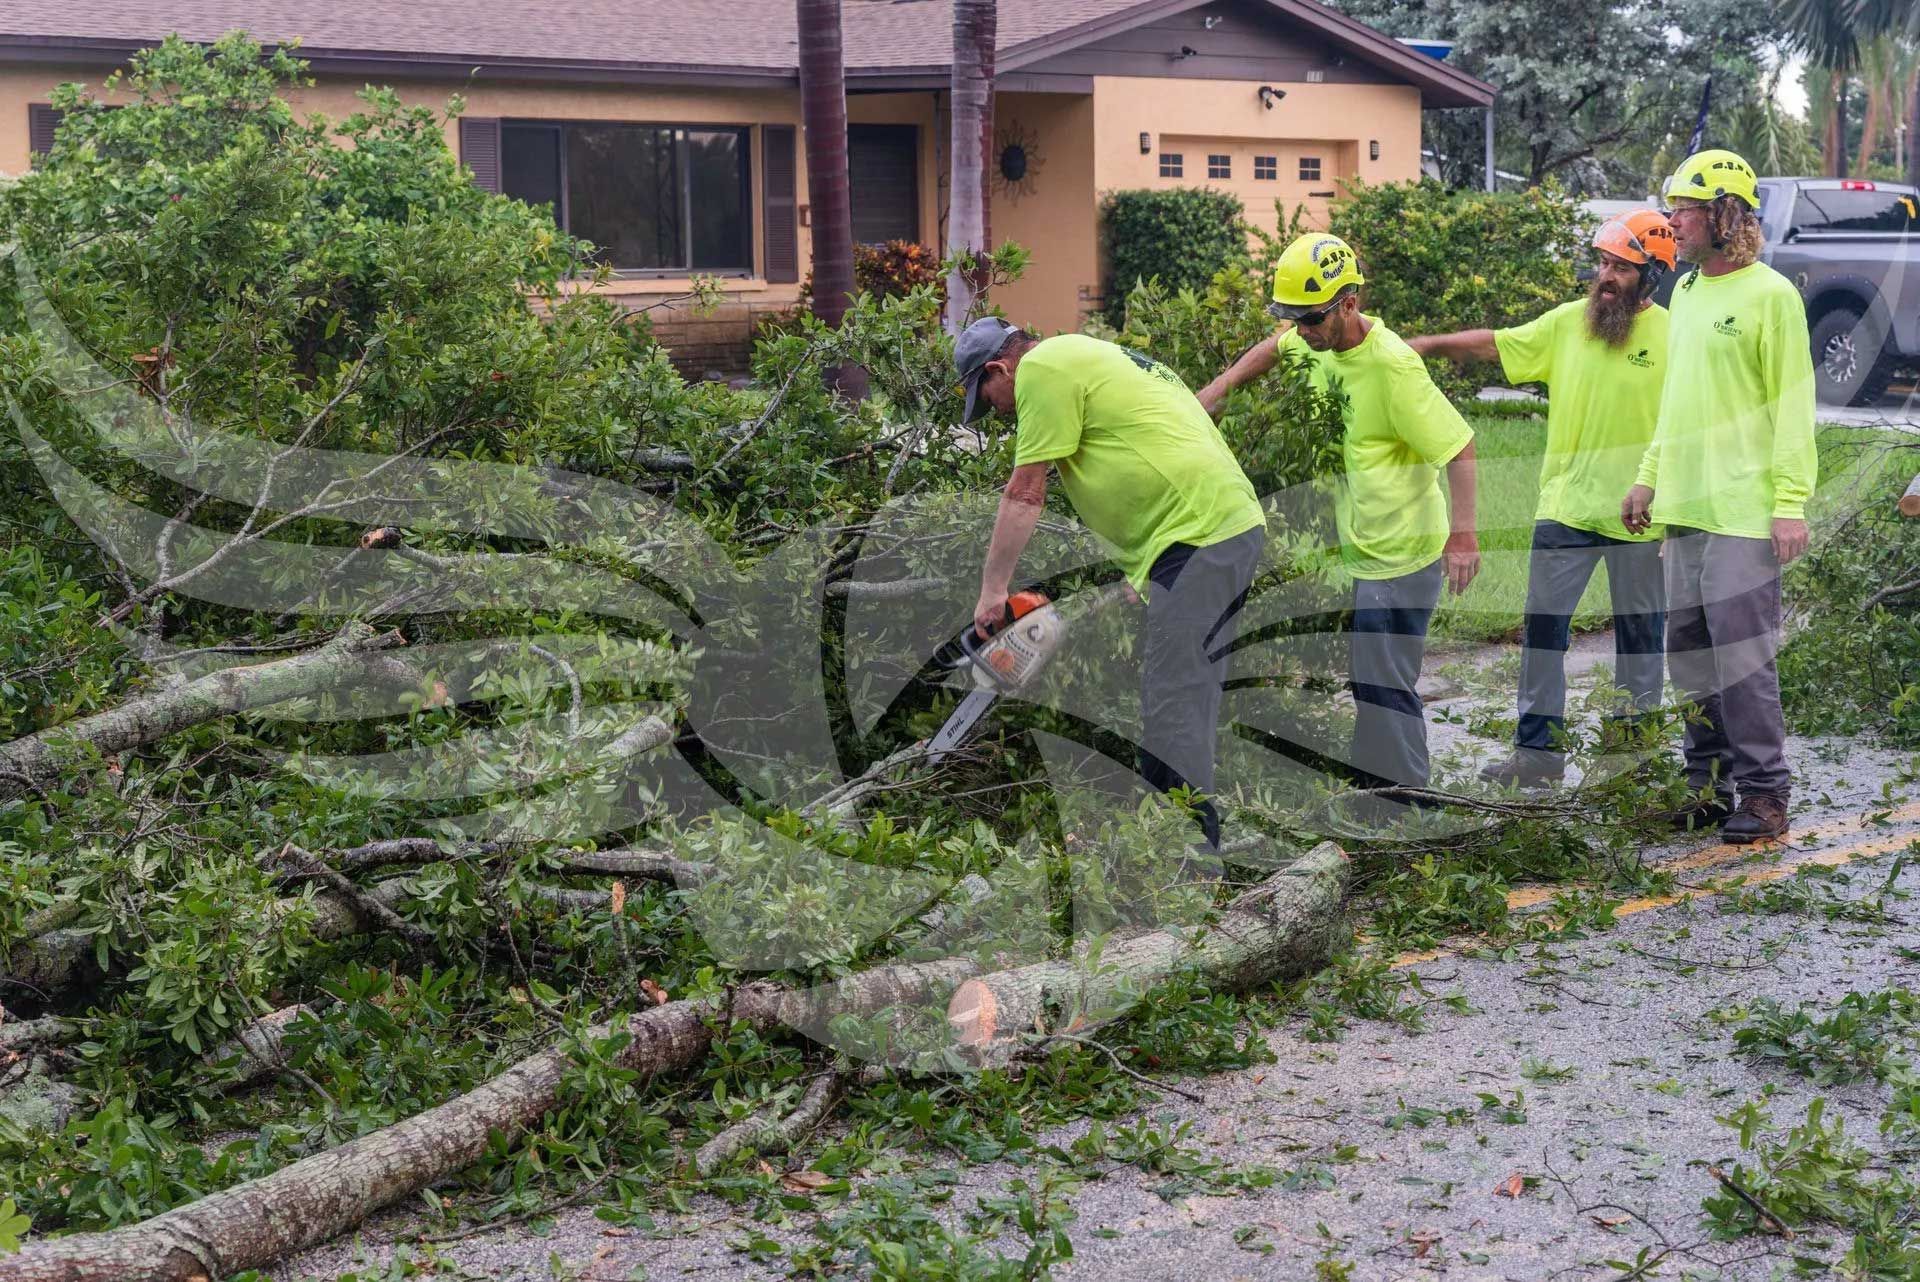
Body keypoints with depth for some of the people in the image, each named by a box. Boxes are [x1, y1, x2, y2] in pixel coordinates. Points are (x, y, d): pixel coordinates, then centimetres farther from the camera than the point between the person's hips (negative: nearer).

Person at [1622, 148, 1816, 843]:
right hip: (1684, 503, 8)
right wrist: (1648, 478, 20)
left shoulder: (1771, 295, -8)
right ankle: (1710, 781, 20)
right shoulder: (1686, 294, 16)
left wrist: (1791, 503, -17)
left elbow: (1793, 406, -11)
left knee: (1741, 652, -7)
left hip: (1743, 509, -8)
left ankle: (1764, 792, 1)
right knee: (1689, 650, 10)